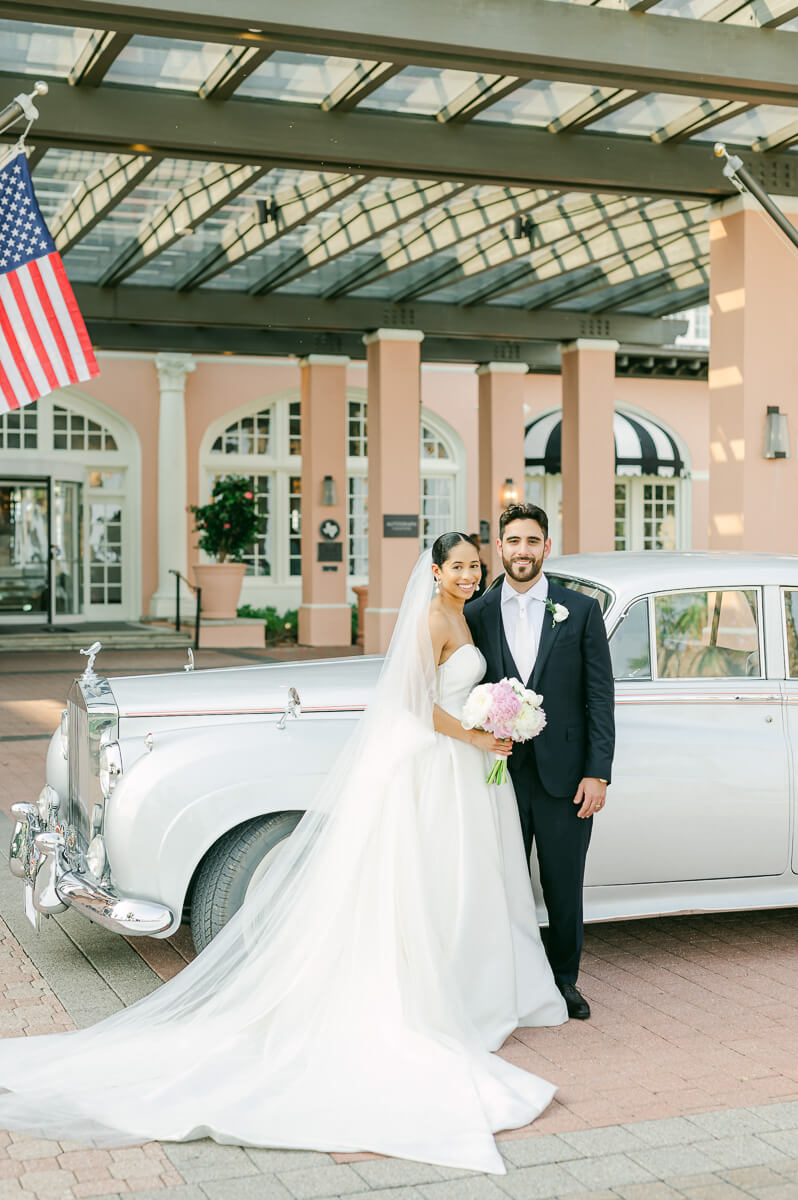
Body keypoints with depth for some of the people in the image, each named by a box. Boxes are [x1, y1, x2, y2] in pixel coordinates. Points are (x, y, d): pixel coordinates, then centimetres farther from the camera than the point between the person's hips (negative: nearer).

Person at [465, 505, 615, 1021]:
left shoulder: (582, 610, 1)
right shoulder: (477, 615, 3)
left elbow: (601, 697, -1)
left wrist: (597, 773, -6)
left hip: (566, 777, -1)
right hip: (502, 776, 1)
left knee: (565, 887, 11)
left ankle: (565, 979, 28)